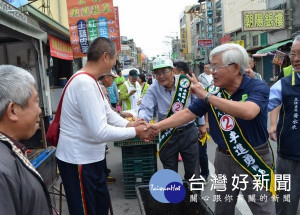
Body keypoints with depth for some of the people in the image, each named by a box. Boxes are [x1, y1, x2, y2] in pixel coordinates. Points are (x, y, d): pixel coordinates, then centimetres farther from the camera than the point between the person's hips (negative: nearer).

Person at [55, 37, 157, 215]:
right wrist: (135, 132, -18)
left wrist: (129, 124, -5)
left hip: (90, 158, 10)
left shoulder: (90, 81, 8)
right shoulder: (85, 83, -27)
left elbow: (108, 113, 11)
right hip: (79, 161, -10)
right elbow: (100, 132, -30)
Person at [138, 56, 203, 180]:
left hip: (189, 132, 0)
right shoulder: (153, 90, -8)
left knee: (193, 171, 14)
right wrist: (142, 119, -40)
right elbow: (146, 108, -18)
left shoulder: (186, 82, -7)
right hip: (168, 136, 0)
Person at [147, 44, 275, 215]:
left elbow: (248, 112, -37)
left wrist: (207, 96, -34)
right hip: (224, 157, 4)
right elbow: (188, 113, -3)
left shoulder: (258, 88, -17)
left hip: (254, 159, -4)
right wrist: (158, 126, -11)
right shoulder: (214, 91, -3)